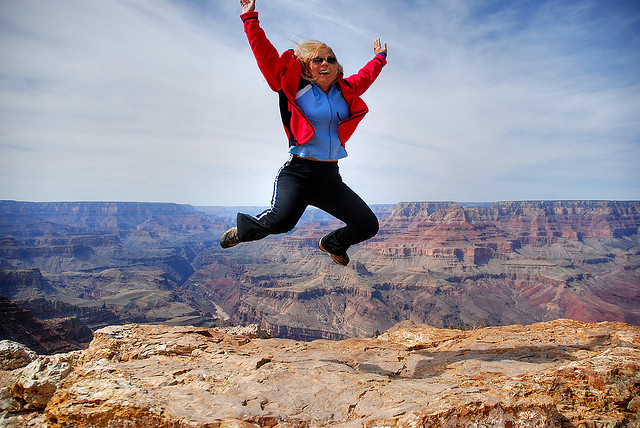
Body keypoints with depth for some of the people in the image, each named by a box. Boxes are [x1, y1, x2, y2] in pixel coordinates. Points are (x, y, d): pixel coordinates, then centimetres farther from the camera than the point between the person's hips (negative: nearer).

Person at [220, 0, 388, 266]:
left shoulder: (346, 91, 14)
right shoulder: (293, 87, 0)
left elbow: (365, 76, 34)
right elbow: (265, 55, -2)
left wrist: (379, 58, 49)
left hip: (330, 178, 5)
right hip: (297, 173, -5)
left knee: (368, 226, 1)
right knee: (281, 219, -33)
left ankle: (333, 244, 35)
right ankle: (243, 230, 4)